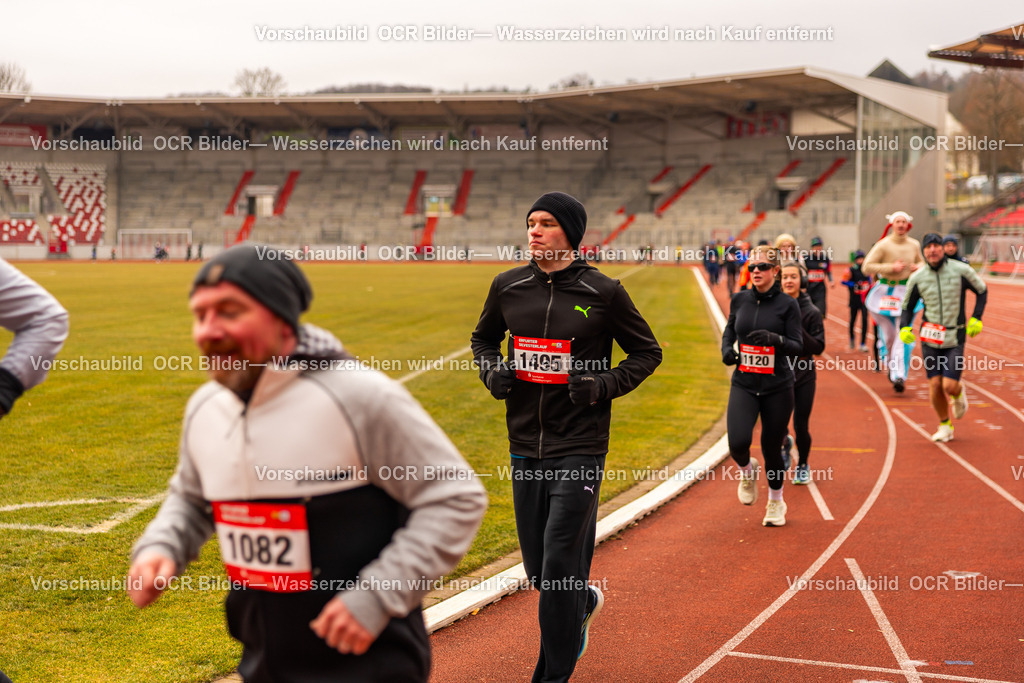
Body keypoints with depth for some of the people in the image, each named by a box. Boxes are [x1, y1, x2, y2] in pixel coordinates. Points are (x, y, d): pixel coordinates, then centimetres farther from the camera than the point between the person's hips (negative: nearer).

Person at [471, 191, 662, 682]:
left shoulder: (602, 292, -6)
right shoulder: (508, 287, 4)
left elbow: (647, 352, 5)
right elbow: (484, 338, 21)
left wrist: (604, 385, -11)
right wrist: (492, 371, 0)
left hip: (580, 447, -4)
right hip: (525, 445, 4)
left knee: (560, 564, -7)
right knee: (538, 570, 13)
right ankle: (583, 604, 46)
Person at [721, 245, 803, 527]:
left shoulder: (787, 304, -5)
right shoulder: (740, 300, 4)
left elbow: (797, 346, -7)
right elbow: (730, 329, 21)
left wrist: (775, 339, -26)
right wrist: (726, 348, 0)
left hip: (778, 388, -2)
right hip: (744, 384, 2)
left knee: (772, 447, 6)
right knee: (738, 443, -18)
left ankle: (776, 502, 31)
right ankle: (747, 471, 20)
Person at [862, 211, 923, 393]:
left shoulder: (914, 245, 5)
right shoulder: (883, 245, -8)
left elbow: (921, 261, 24)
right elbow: (866, 267, -13)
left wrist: (918, 267, 0)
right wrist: (891, 268, -18)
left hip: (907, 293, 2)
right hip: (886, 293, -2)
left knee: (903, 335, -12)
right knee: (889, 335, 7)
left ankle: (900, 376, -17)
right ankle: (892, 365, 35)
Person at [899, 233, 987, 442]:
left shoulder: (961, 271, -7)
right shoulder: (917, 278, -4)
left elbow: (982, 291, 8)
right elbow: (907, 306, 9)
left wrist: (976, 319, -1)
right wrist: (904, 328, -9)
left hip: (955, 339, -1)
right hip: (930, 339, 1)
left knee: (949, 386, -10)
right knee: (935, 385, -2)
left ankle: (958, 393, 29)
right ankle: (945, 426, 20)